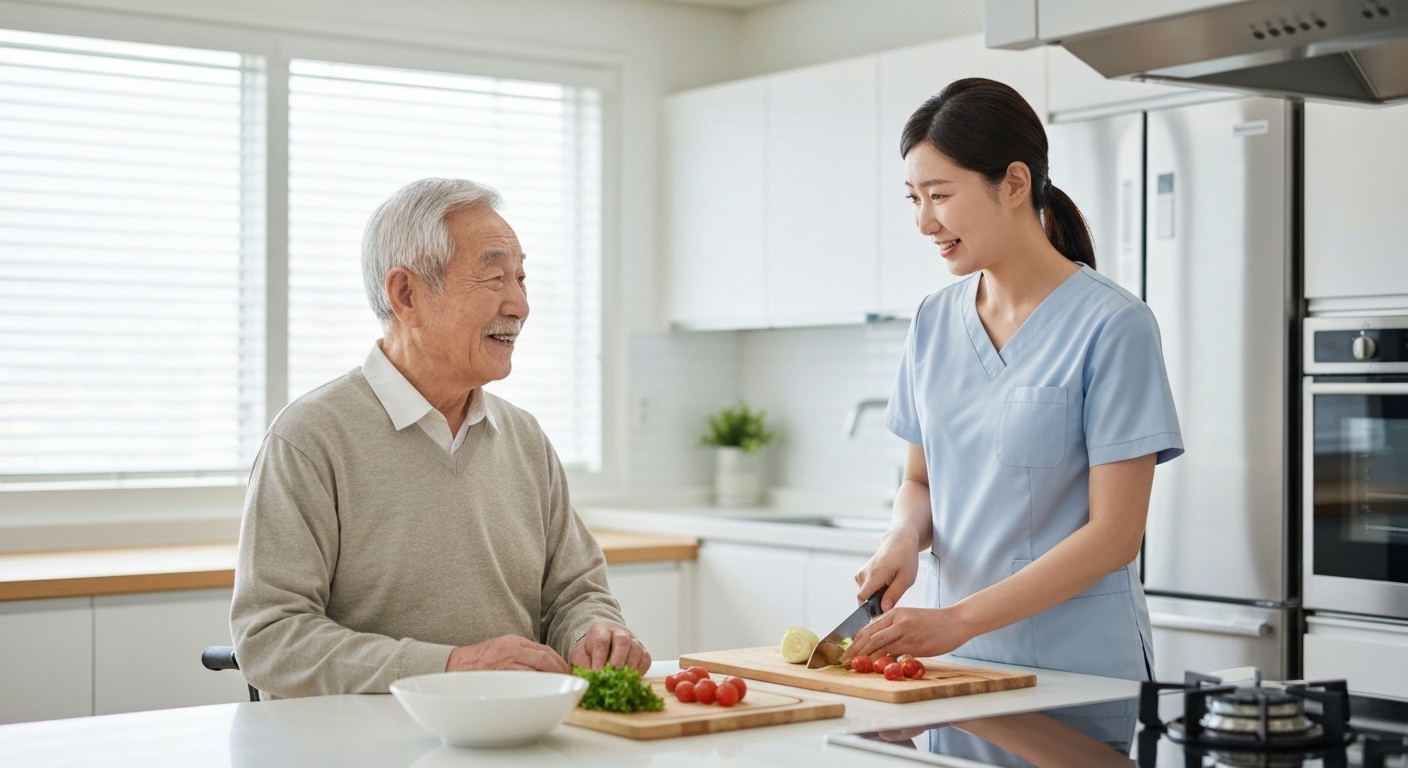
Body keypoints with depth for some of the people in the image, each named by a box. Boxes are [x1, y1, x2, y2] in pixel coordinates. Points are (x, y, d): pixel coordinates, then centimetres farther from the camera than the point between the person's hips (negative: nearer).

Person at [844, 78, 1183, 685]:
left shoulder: (1112, 326, -13)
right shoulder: (933, 322, 6)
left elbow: (1114, 534, -16)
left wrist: (960, 620, -22)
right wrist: (903, 537, -7)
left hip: (1080, 668, -5)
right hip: (959, 660, 5)